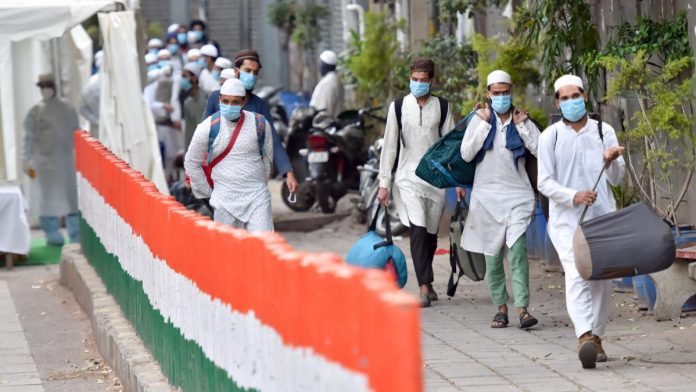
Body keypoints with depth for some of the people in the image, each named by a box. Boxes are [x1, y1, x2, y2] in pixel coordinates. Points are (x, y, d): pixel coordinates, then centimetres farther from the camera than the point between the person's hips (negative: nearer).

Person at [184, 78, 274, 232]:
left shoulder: (260, 124, -1)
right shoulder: (207, 128, -4)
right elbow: (191, 163, 7)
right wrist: (207, 192, 11)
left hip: (257, 196, 1)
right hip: (224, 199, 0)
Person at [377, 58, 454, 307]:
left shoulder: (442, 107, 6)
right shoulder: (398, 107, 3)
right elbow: (389, 146, 4)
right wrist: (384, 183, 0)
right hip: (408, 177, -2)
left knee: (431, 233, 9)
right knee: (418, 230, -16)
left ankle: (426, 281, 27)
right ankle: (424, 287, -18)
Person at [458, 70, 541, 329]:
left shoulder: (522, 119, 6)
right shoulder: (480, 118, 4)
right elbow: (466, 154, -6)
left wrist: (521, 124, -6)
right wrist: (485, 124, -7)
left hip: (517, 193, -1)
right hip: (487, 193, 1)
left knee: (517, 250, -15)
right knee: (492, 255, 4)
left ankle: (522, 308, -21)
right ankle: (501, 308, 13)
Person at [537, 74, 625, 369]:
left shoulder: (604, 132, 6)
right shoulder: (550, 137, 1)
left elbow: (616, 179, 6)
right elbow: (544, 182, -1)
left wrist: (611, 162, -17)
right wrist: (574, 196, -18)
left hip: (602, 216, 3)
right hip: (566, 219, -3)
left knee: (602, 278, 6)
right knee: (576, 276, -19)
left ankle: (596, 335, 19)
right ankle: (584, 336, -33)